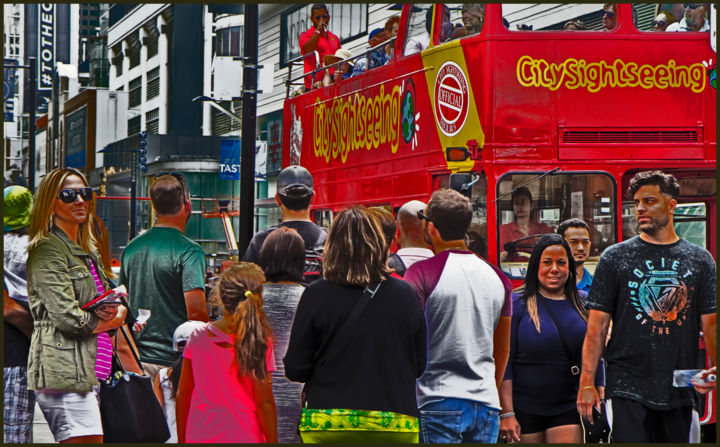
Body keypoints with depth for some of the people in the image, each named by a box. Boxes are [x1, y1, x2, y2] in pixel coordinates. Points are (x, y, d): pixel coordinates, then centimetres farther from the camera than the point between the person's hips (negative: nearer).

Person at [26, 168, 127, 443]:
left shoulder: (88, 251, 22)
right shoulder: (48, 250, -7)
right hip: (65, 371, -9)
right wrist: (107, 322, 1)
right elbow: (67, 317, -16)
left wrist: (116, 310, -1)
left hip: (89, 373, 9)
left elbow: (116, 304, 23)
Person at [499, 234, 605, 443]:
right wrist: (506, 414, -12)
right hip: (524, 410, -2)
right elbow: (504, 363, -6)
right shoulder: (516, 303, -3)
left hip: (569, 410, 2)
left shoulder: (583, 303, 8)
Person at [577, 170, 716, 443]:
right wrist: (587, 383, -5)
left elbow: (710, 324, 7)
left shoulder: (700, 260, 9)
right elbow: (597, 326, 2)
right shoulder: (615, 258, 4)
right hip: (629, 387, -2)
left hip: (681, 389, 2)